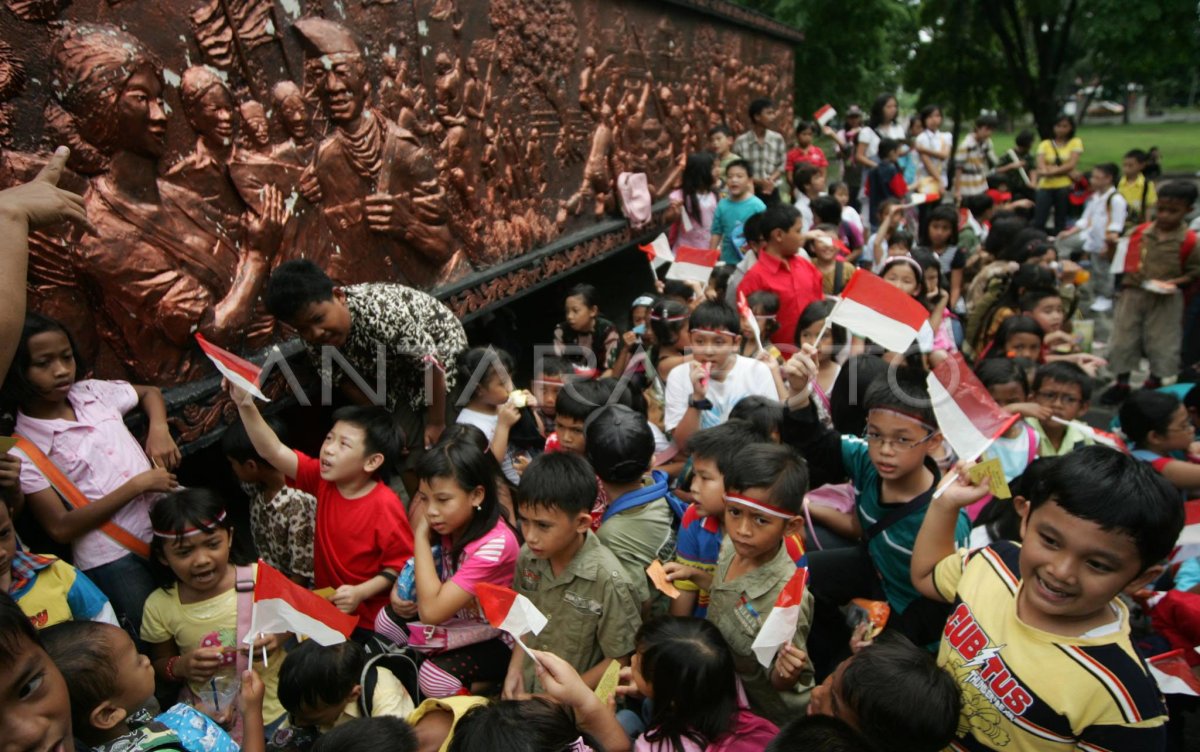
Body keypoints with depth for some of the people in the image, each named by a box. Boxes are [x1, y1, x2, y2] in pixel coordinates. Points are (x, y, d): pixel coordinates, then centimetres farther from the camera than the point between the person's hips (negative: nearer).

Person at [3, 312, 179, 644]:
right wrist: (137, 485, -14)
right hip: (113, 558, -4)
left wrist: (159, 430, 4)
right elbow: (61, 528, -10)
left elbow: (150, 392, 25)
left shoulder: (91, 393, 5)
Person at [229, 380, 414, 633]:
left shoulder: (385, 507, -22)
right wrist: (246, 405, -24)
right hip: (324, 607, 6)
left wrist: (361, 592, -26)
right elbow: (272, 451, -13)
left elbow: (402, 565, -15)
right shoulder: (323, 479, -5)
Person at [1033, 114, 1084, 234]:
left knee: (1060, 222, 6)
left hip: (1064, 187, 0)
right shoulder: (1045, 144, 10)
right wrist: (1064, 170, -13)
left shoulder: (1075, 142, 7)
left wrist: (1052, 171, -16)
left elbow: (1071, 165, -6)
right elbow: (1041, 167, -4)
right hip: (1045, 186, 1)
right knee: (1038, 221, -7)